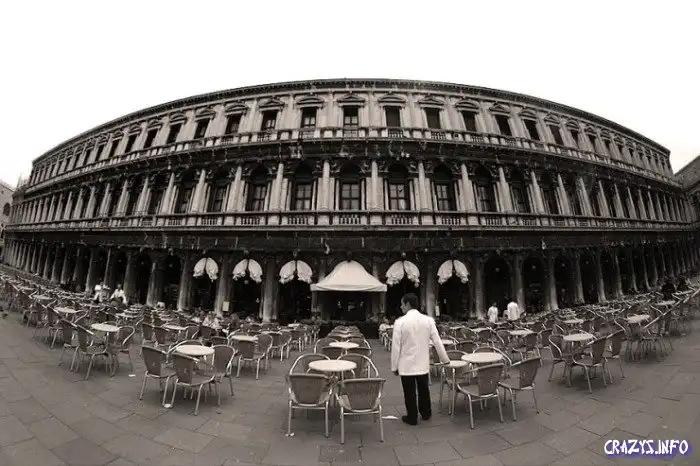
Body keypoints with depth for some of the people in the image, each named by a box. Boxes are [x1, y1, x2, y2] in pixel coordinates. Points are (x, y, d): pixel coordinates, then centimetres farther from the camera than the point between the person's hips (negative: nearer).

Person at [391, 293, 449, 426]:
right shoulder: (428, 320, -8)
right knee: (423, 389, 22)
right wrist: (445, 359, 13)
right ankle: (426, 413, 40)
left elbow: (396, 346, -13)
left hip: (406, 364, -3)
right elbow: (437, 341, -2)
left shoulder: (400, 322, -17)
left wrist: (394, 366, -2)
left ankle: (412, 418, 28)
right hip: (423, 363, 4)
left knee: (409, 392, 13)